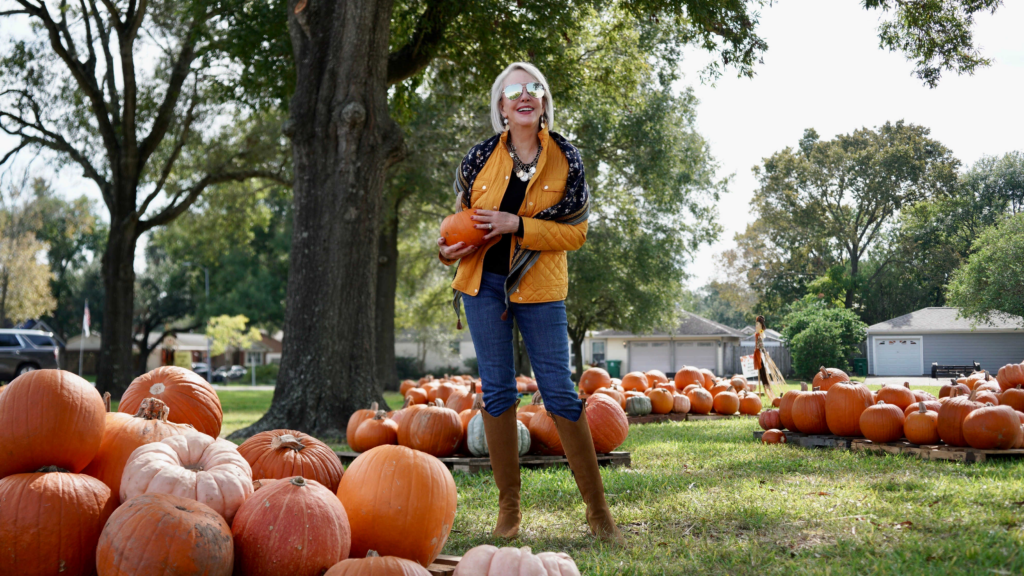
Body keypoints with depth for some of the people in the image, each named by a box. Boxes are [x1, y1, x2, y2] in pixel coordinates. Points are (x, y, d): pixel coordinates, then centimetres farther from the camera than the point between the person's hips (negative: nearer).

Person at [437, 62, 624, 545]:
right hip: (484, 283, 2)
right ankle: (509, 509, 14)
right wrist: (450, 248, -5)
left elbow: (576, 232, -5)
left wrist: (518, 225, -17)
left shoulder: (566, 158, -2)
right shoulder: (481, 157, 2)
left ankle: (597, 509, 9)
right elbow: (463, 214, 16)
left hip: (538, 287, -2)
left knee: (559, 392, -3)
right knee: (497, 392, 4)